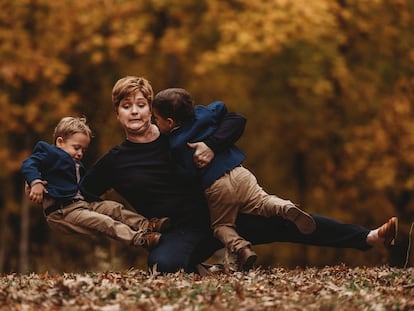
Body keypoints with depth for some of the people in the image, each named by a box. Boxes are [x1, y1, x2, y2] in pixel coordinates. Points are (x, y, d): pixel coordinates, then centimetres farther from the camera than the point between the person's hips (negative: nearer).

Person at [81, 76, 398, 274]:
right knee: (163, 263, -37)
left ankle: (369, 237, -10)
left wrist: (212, 146, -19)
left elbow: (237, 120, -1)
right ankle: (192, 268, -2)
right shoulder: (113, 162, -1)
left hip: (216, 215, 2)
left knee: (283, 222, -8)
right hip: (179, 233, -2)